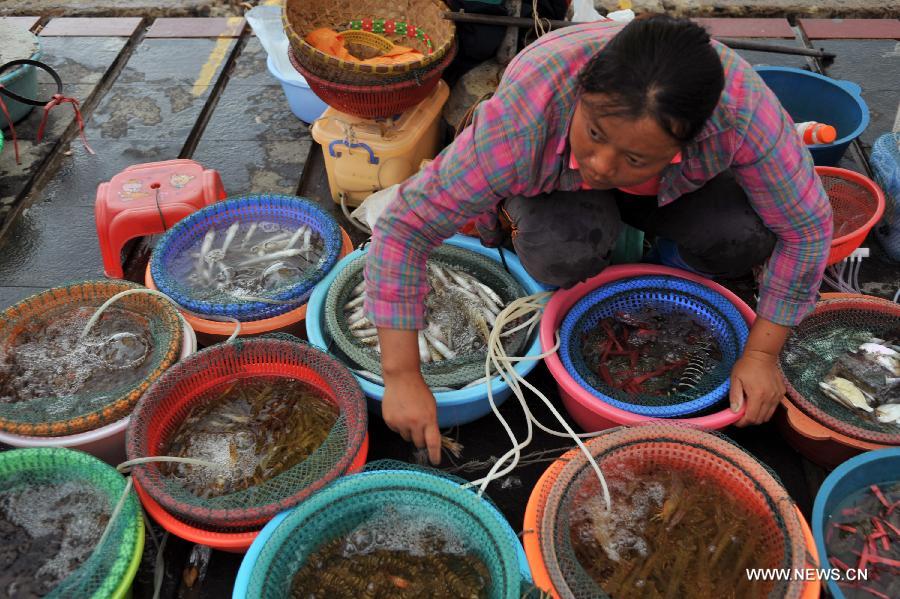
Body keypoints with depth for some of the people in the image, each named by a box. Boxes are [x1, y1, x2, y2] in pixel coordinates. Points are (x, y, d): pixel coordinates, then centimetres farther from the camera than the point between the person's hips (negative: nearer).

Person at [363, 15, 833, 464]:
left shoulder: (744, 110, -37)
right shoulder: (520, 120, -40)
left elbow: (807, 225, -22)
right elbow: (404, 227, -34)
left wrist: (761, 354, -22)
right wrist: (402, 376, -34)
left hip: (681, 188, 2)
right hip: (560, 186, -1)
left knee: (745, 239, -26)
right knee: (564, 255, -33)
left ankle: (674, 256, 7)